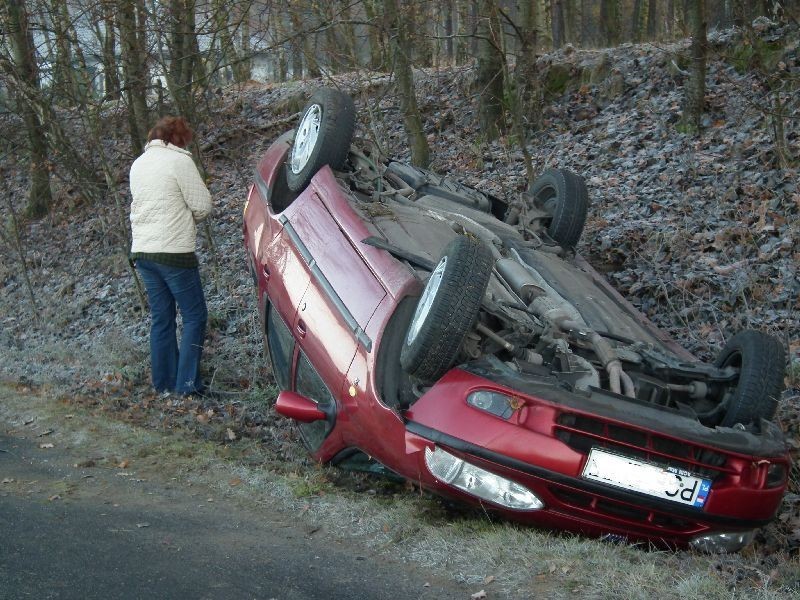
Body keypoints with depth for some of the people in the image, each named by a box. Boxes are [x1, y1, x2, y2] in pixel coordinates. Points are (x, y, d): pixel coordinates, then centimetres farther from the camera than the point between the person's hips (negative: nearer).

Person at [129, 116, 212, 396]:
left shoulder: (138, 164, 15)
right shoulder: (179, 161, -9)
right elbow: (202, 205, -10)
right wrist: (189, 217, 12)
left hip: (142, 252, 8)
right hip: (174, 252, -7)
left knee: (161, 318, 14)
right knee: (194, 316, 2)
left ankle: (164, 383, 18)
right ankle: (187, 383, -1)